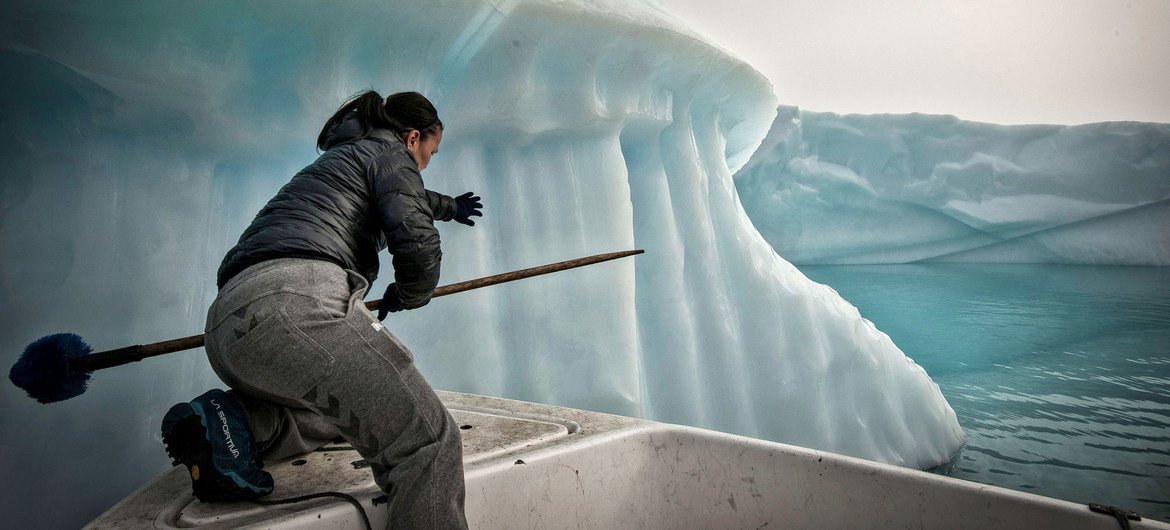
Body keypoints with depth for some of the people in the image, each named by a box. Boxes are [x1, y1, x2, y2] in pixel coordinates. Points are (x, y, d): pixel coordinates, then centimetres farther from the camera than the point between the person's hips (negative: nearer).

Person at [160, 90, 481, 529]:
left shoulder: (343, 156, 36)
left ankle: (234, 421, 7)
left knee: (350, 406, 28)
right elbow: (418, 249, -5)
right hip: (293, 305, -10)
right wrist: (405, 295, 17)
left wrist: (449, 207, 76)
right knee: (427, 438, -13)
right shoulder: (390, 153, 10)